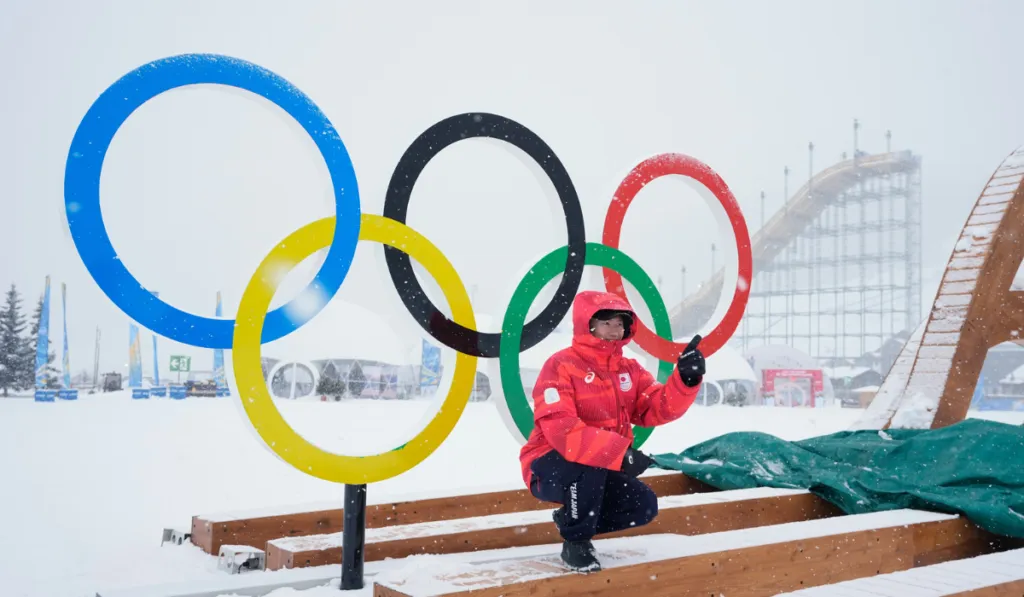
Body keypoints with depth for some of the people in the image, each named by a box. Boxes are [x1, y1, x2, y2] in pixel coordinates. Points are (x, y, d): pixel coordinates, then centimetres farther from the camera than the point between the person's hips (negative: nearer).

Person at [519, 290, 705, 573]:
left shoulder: (629, 369, 5)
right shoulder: (561, 366, -18)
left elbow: (659, 409, -8)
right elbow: (561, 431, -31)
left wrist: (686, 380, -26)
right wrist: (620, 452, -39)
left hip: (600, 471, 7)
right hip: (551, 468, -7)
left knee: (644, 505, -8)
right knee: (589, 461, -36)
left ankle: (572, 517, 13)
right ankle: (576, 539, -15)